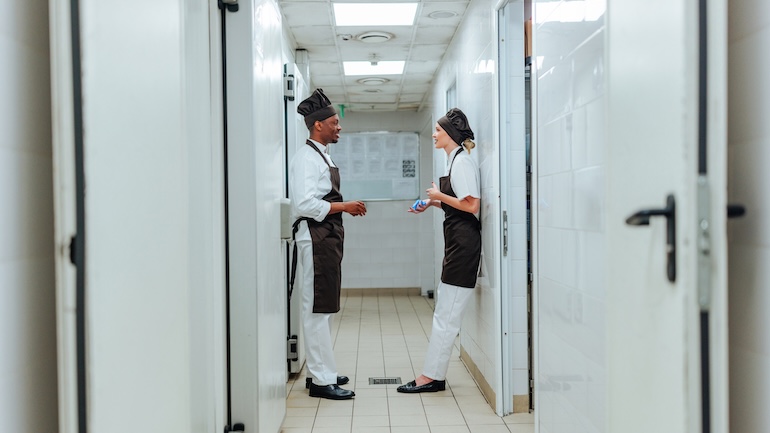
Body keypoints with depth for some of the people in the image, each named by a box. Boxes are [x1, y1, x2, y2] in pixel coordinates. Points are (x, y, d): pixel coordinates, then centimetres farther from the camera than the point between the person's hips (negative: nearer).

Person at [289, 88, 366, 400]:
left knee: (325, 308, 15)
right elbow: (305, 204, -22)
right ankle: (321, 380, -1)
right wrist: (344, 206, -18)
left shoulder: (323, 156, 18)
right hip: (315, 237, -11)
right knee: (318, 308, -6)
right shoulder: (306, 157, -13)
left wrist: (346, 207, 11)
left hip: (328, 237, 11)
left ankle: (321, 371, 25)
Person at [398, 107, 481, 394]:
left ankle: (432, 377, 1)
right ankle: (434, 375, 18)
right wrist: (432, 204, 9)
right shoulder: (453, 160, 17)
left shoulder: (462, 161, -13)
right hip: (457, 241, 11)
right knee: (445, 313, 12)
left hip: (463, 241, -11)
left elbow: (471, 204, -20)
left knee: (446, 315, -5)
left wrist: (439, 195, -9)